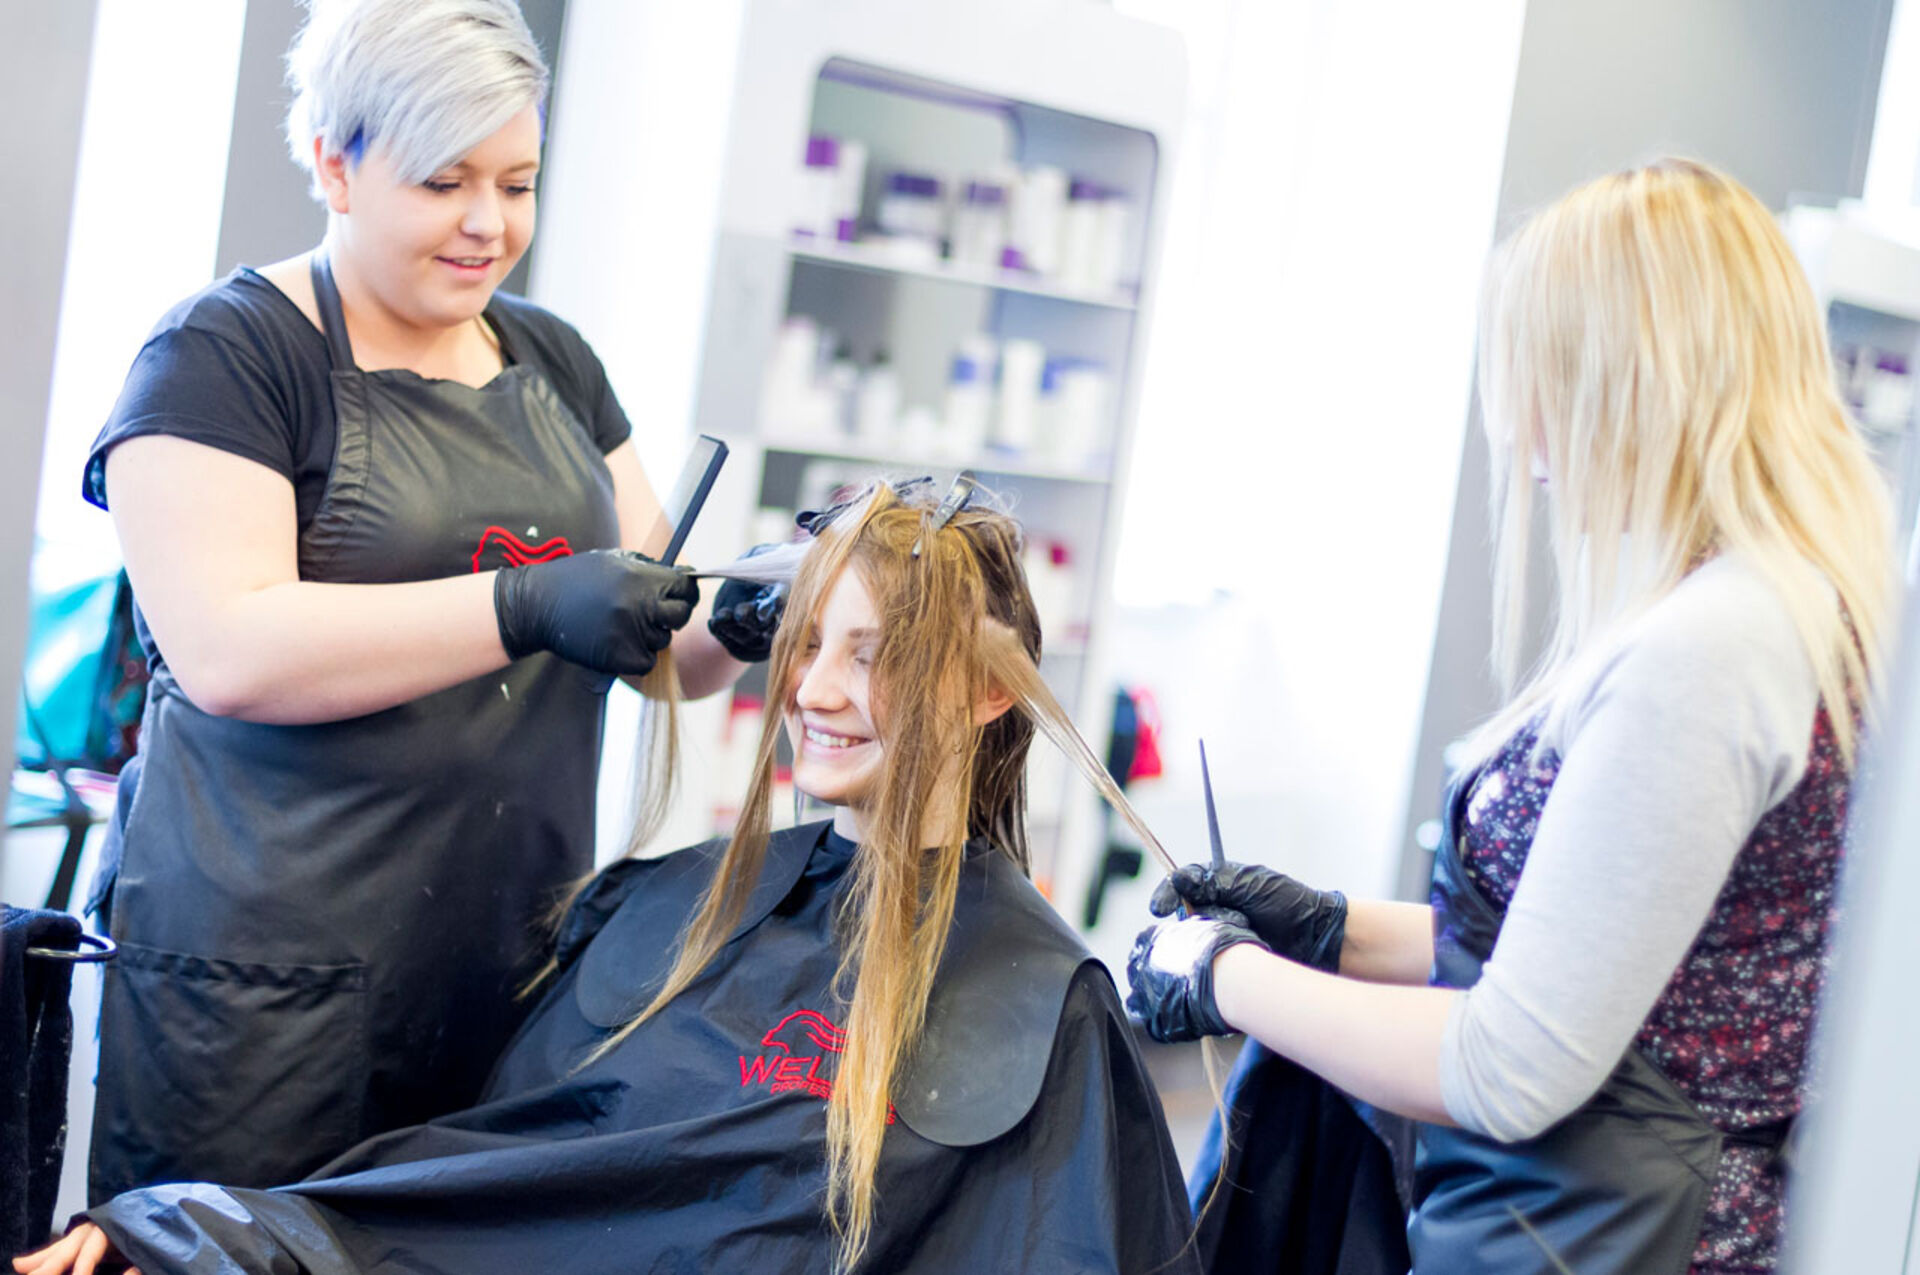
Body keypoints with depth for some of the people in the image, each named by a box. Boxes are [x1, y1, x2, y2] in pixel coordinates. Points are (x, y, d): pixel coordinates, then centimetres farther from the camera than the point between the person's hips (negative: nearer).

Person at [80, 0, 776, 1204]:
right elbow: (225, 651, -18)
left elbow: (667, 642, 14)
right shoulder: (223, 355, -3)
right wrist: (527, 607, -23)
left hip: (516, 970, 5)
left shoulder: (553, 361, 15)